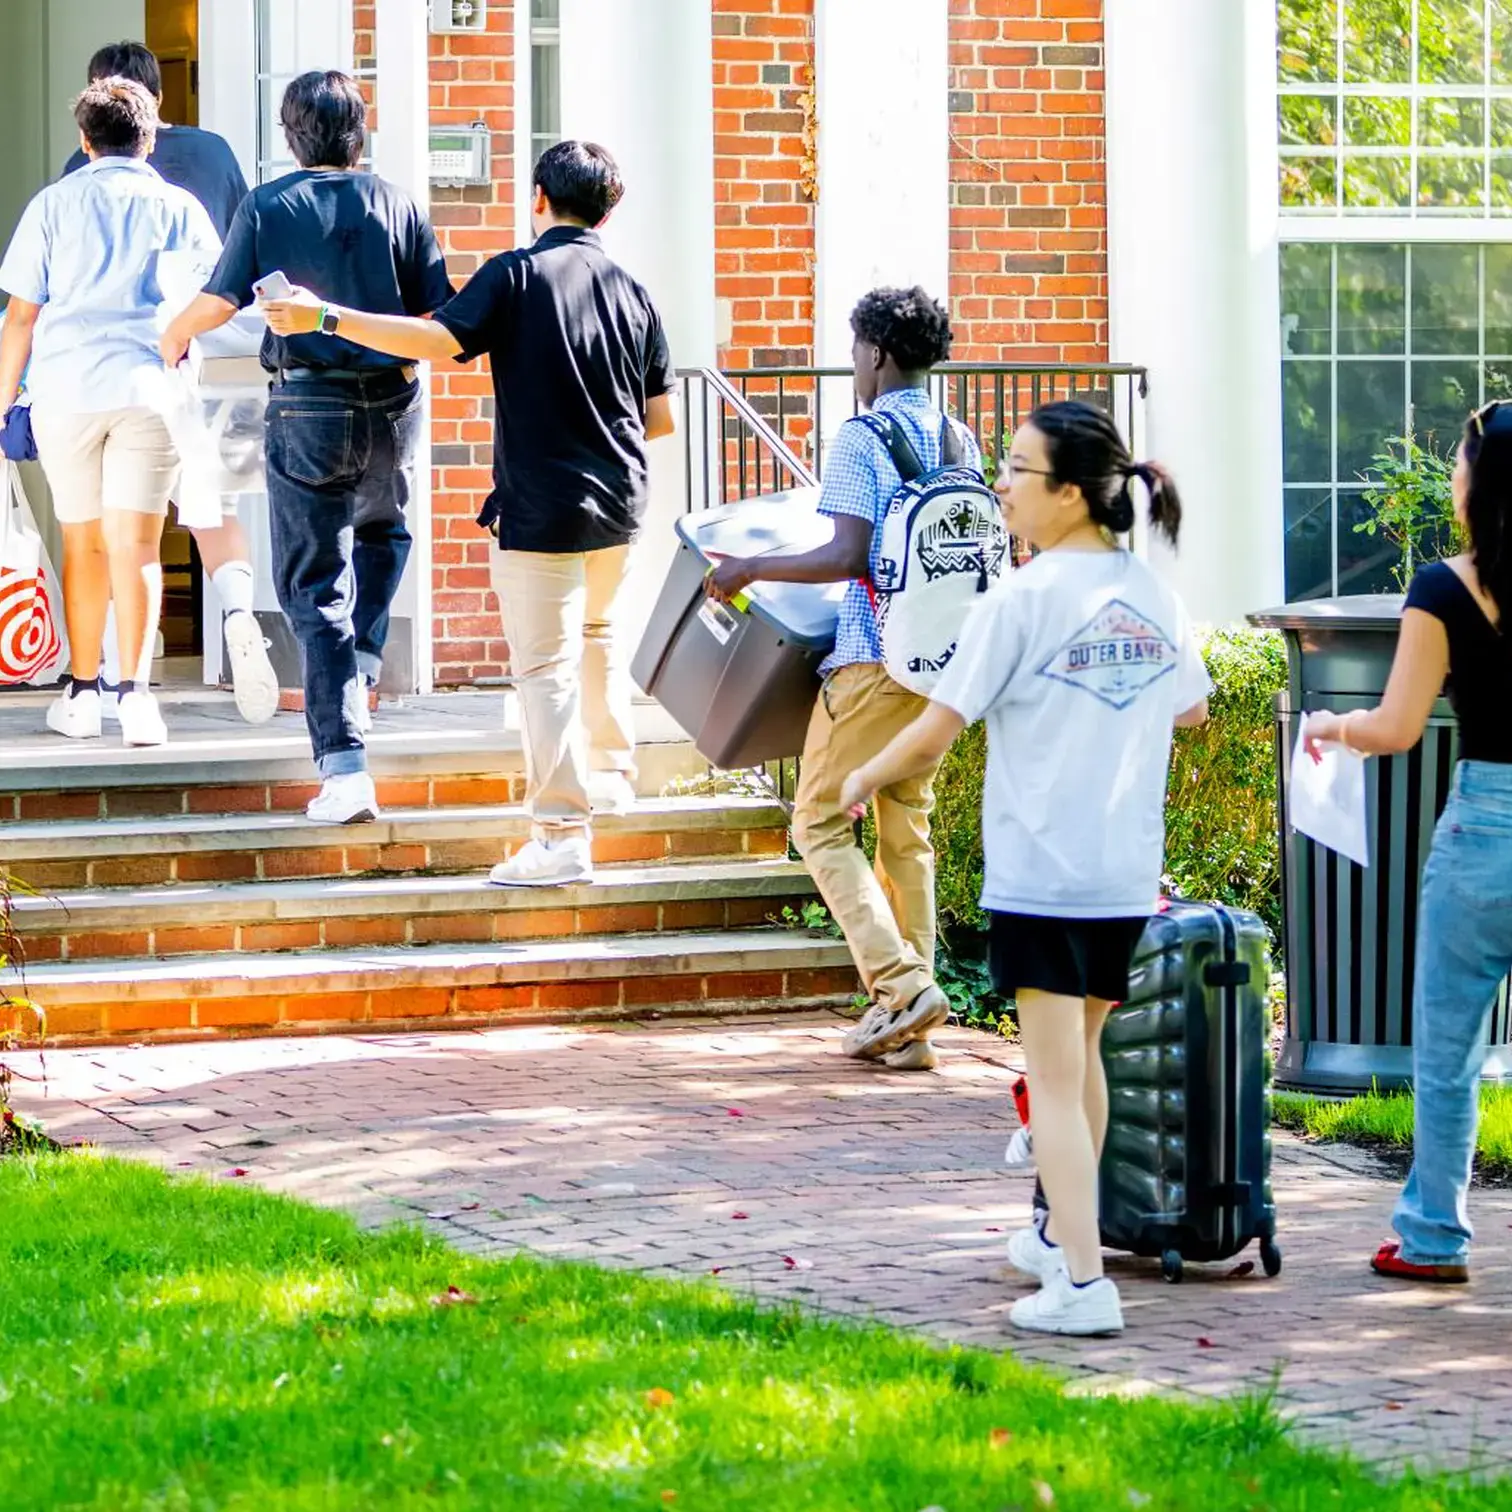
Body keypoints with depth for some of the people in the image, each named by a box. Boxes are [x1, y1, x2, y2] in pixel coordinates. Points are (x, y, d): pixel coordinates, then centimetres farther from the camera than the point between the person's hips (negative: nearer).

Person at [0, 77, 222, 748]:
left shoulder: (54, 204, 8)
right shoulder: (180, 209, 9)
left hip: (65, 388, 1)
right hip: (149, 385, 0)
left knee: (83, 543, 12)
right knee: (134, 544, -2)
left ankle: (82, 694, 18)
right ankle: (135, 690, -15)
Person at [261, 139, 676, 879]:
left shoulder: (518, 274, -10)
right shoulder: (632, 293, 6)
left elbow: (438, 338, -20)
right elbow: (661, 417, 8)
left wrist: (326, 317, -18)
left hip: (542, 506, -6)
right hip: (618, 505, 6)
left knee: (546, 666, -3)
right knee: (596, 628, 30)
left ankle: (562, 836, -7)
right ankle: (611, 774, 38)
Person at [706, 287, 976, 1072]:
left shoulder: (861, 440, -11)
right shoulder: (961, 442, 10)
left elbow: (849, 556, -19)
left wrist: (753, 568, -9)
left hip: (874, 658, -7)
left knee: (821, 823, 2)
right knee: (907, 827, 12)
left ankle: (902, 984, -13)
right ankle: (907, 1029, 9)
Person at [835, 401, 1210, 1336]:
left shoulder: (1024, 602, -13)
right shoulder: (1156, 598, 5)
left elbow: (937, 733, -11)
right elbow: (1192, 710, 22)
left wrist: (865, 778, 7)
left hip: (1039, 876, -6)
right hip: (1128, 874, 6)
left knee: (1055, 1078, -4)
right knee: (1083, 1056, 22)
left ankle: (1084, 1284, -10)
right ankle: (1065, 1236, 36)